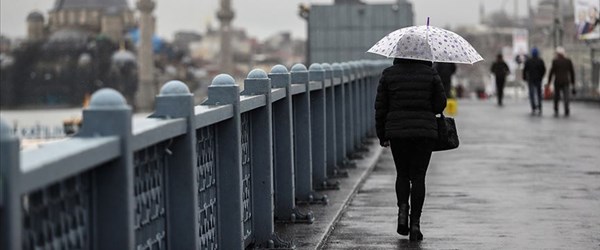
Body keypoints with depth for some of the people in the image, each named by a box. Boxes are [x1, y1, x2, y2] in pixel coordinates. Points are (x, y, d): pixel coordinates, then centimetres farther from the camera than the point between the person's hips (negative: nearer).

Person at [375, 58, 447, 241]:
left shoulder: (389, 74, 0)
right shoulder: (430, 74, -3)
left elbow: (380, 107, 2)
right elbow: (440, 104, 0)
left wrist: (382, 135, 11)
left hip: (397, 131, 1)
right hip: (425, 132, -1)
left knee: (402, 174, 18)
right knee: (418, 177, 4)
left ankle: (402, 209, -6)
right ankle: (415, 223, -2)